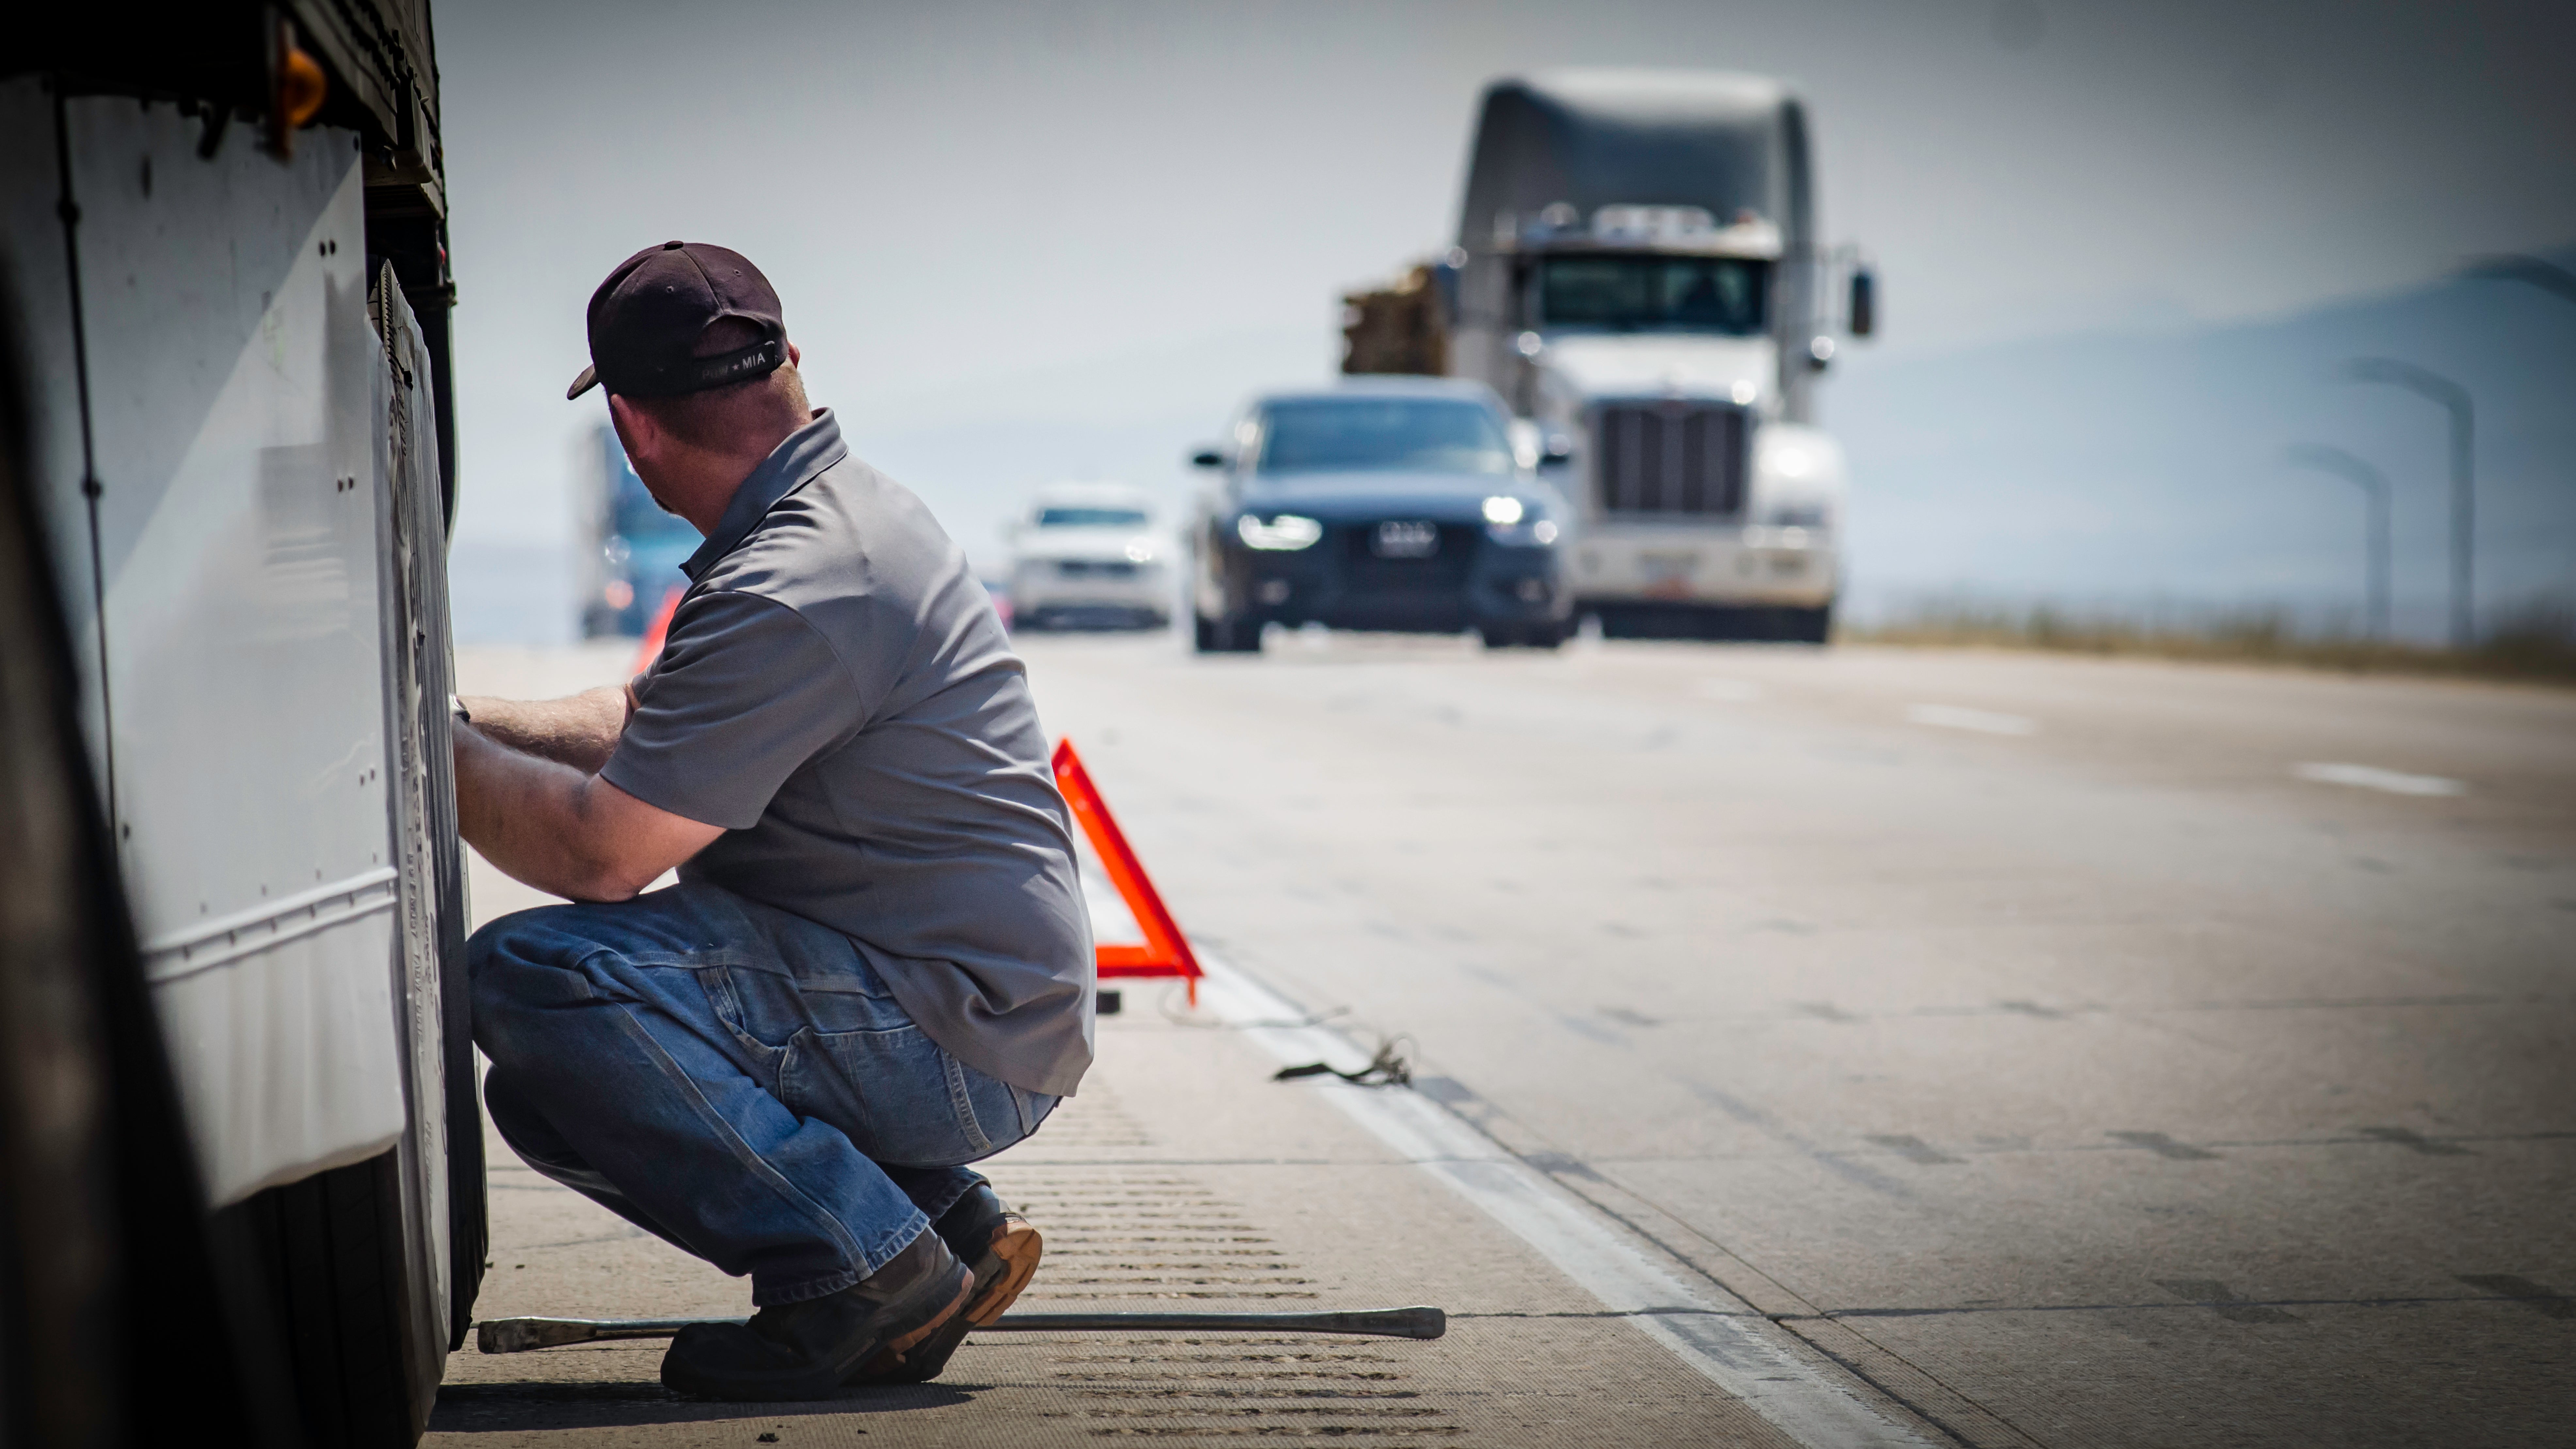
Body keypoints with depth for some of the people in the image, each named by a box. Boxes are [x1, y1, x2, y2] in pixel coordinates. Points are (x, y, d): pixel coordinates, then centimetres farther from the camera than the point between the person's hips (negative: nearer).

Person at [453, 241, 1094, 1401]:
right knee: (547, 1094, 15)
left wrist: (438, 750, -6)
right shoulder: (844, 509, 11)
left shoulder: (797, 591, -22)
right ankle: (938, 1226, 10)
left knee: (531, 977, -22)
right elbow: (646, 723, 24)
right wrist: (471, 720, 15)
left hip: (959, 1040, -10)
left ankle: (864, 1259, -12)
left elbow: (601, 854, -21)